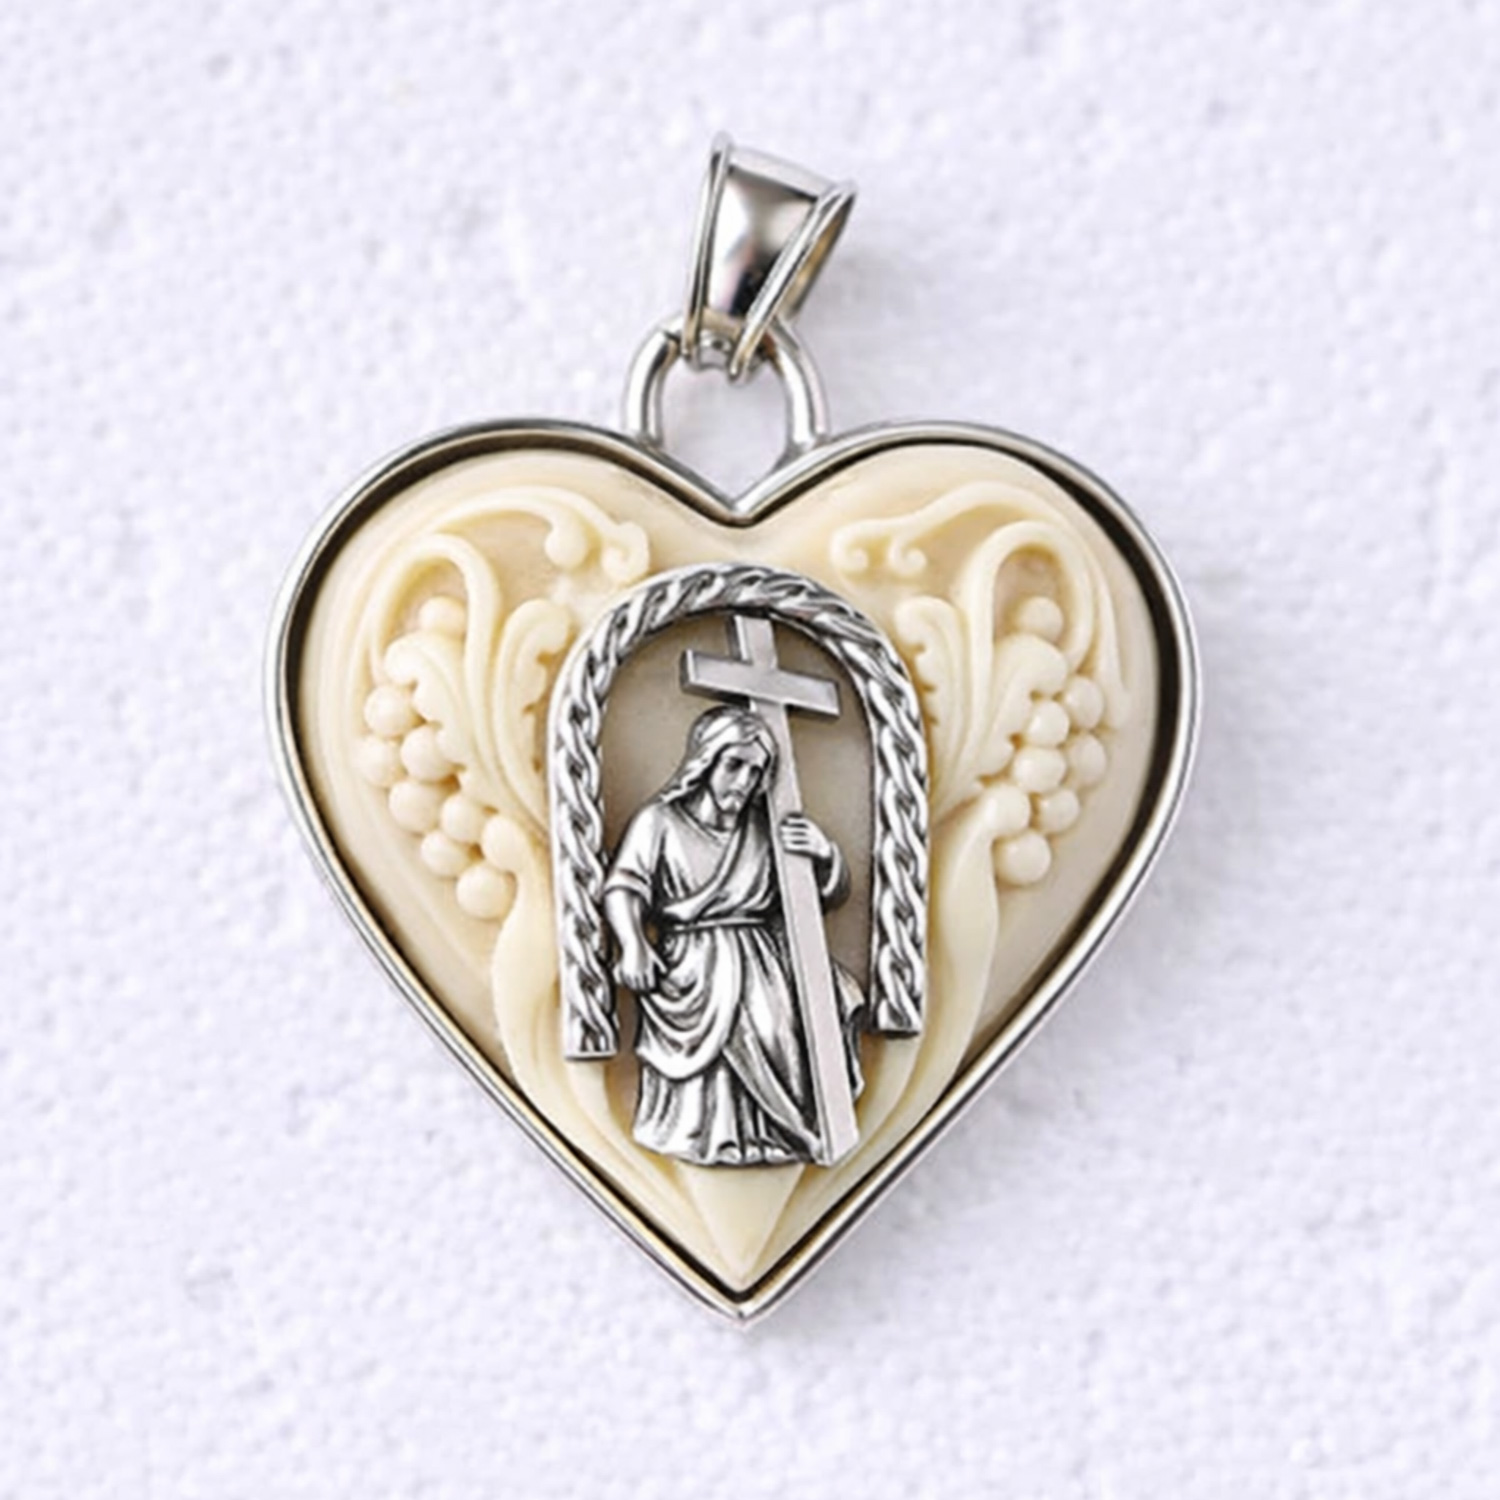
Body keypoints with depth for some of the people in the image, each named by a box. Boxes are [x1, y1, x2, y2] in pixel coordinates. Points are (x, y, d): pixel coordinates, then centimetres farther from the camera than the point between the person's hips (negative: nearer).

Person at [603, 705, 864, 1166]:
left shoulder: (766, 829, 15)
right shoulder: (661, 821, 5)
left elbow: (835, 893, 20)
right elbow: (623, 886, -7)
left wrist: (826, 854, -3)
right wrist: (633, 945, -27)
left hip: (763, 956, 4)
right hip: (693, 962, -4)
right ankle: (714, 1130, -24)